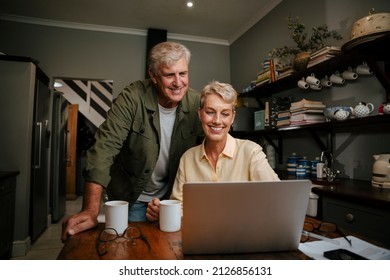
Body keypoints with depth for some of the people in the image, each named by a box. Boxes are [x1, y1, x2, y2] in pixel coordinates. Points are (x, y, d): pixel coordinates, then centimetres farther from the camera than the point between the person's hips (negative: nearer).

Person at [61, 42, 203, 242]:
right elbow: (105, 147, -28)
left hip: (170, 196, 3)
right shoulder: (132, 98, -23)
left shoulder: (196, 104, -13)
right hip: (128, 198, -2)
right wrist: (91, 211, -36)